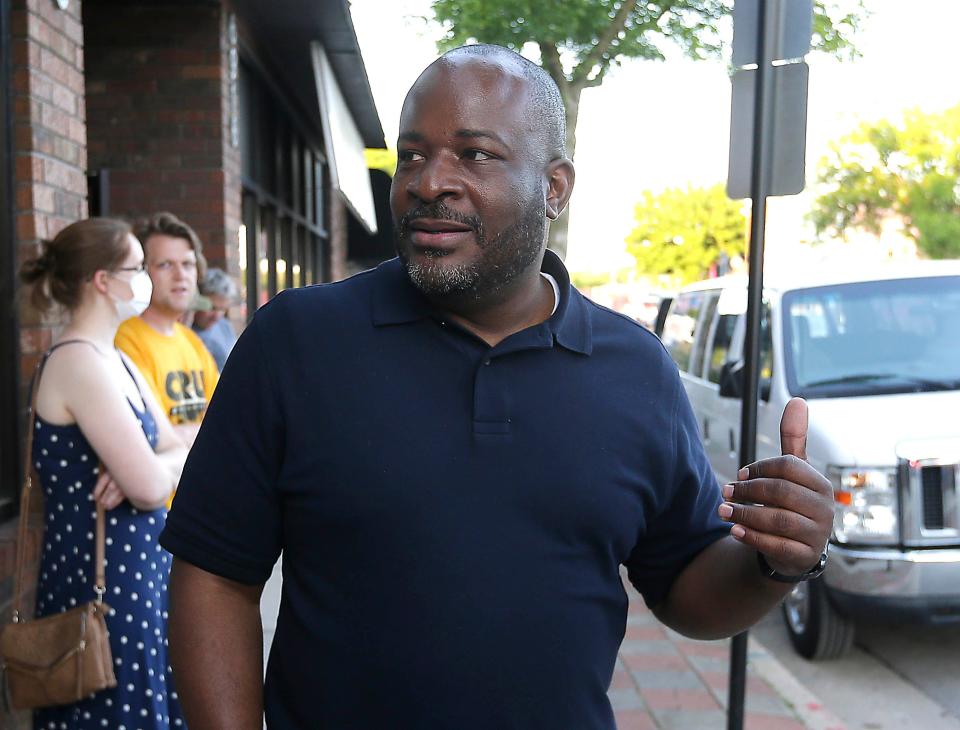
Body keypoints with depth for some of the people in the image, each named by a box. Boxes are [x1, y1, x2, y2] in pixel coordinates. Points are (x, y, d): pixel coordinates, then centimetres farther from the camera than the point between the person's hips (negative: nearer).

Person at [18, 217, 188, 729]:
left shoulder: (115, 361, 12)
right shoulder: (78, 362, -18)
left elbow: (180, 454, 8)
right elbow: (150, 488, -24)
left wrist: (154, 464, -13)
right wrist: (158, 466, -1)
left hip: (137, 572, 9)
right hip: (100, 582, -9)